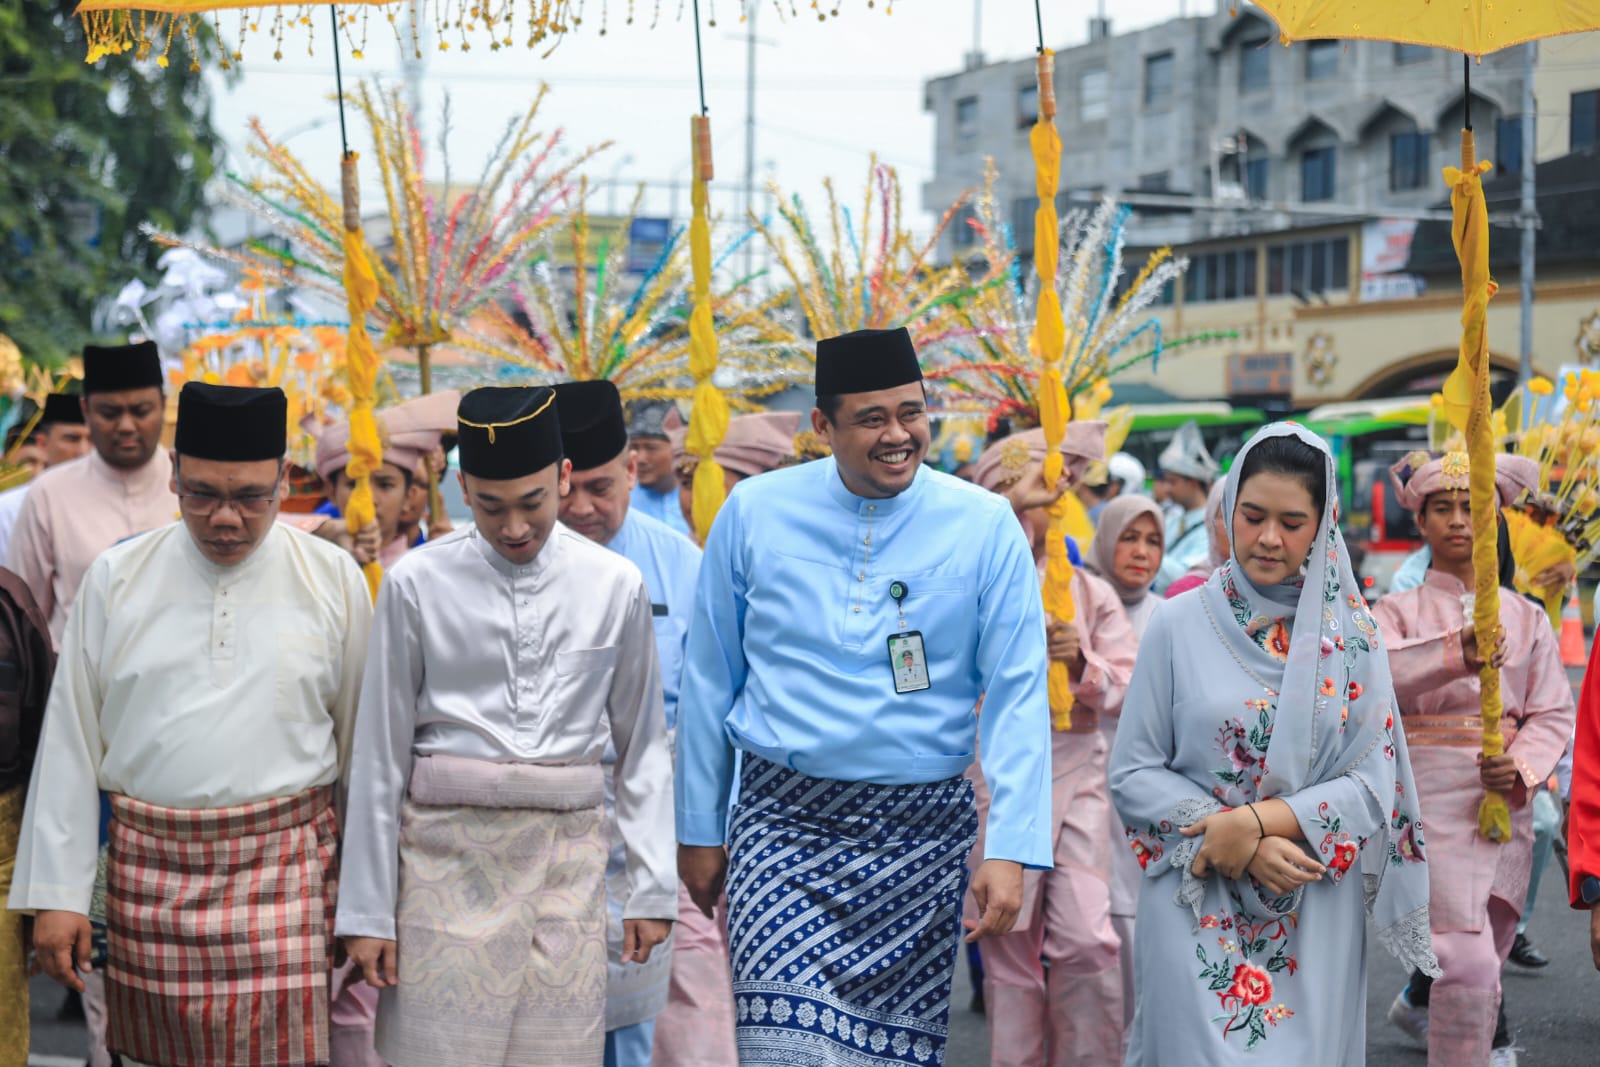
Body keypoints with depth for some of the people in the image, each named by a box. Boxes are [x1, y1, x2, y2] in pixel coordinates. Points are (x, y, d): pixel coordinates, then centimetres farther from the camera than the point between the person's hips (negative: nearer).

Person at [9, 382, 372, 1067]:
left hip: (287, 871, -1)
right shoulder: (116, 579, 4)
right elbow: (71, 744, 5)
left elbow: (362, 744, 7)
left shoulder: (334, 580, 2)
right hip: (148, 870, 1)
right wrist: (57, 893, 2)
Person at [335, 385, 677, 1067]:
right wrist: (367, 909, 1)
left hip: (568, 854, 1)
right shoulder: (418, 584, -2)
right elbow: (381, 753, 2)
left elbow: (642, 745, 8)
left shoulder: (614, 586, 2)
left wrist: (653, 886, 5)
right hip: (449, 851, -1)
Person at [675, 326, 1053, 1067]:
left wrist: (1011, 849, -13)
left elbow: (1018, 696, -4)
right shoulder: (754, 512, 0)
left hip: (922, 833, 0)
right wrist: (699, 830, 10)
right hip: (782, 826, 0)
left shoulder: (984, 527, -3)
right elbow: (709, 680, 7)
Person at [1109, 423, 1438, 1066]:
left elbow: (1373, 784, -2)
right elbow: (1132, 774, -2)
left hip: (1314, 915, 1)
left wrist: (1259, 821, -16)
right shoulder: (1178, 625, -2)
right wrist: (1239, 846, -14)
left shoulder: (1349, 636, 1)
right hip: (1196, 911, -1)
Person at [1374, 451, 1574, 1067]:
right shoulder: (1398, 612, 1)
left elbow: (1553, 713, 4)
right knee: (1469, 960, -17)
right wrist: (1456, 653, -41)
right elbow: (1375, 673, -22)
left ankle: (1419, 1004, 49)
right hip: (1431, 792, -4)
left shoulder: (1525, 617, 10)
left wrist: (1521, 768, -18)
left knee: (1488, 949, 19)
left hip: (1505, 801, 4)